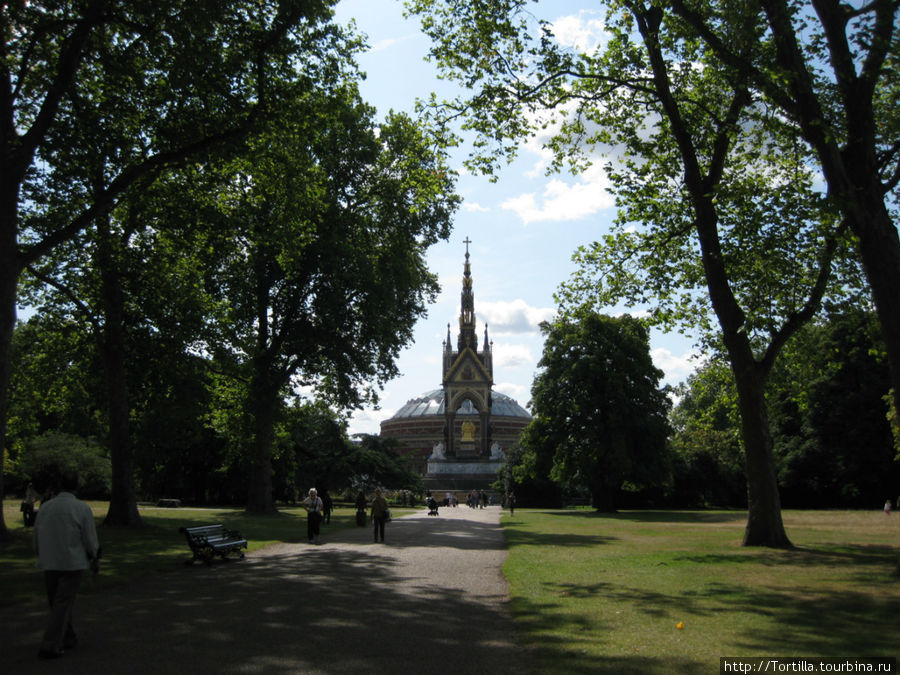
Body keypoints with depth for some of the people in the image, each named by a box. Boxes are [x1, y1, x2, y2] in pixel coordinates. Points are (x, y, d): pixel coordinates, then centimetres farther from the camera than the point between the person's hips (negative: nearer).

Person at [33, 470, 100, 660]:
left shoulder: (45, 507, 2)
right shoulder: (82, 508, -10)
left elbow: (36, 538, 9)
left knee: (57, 603, 16)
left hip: (49, 563, 4)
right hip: (73, 562, -4)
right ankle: (50, 647, -3)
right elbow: (90, 539, -7)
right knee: (63, 604, 1)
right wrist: (95, 559, 9)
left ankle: (68, 638, 26)